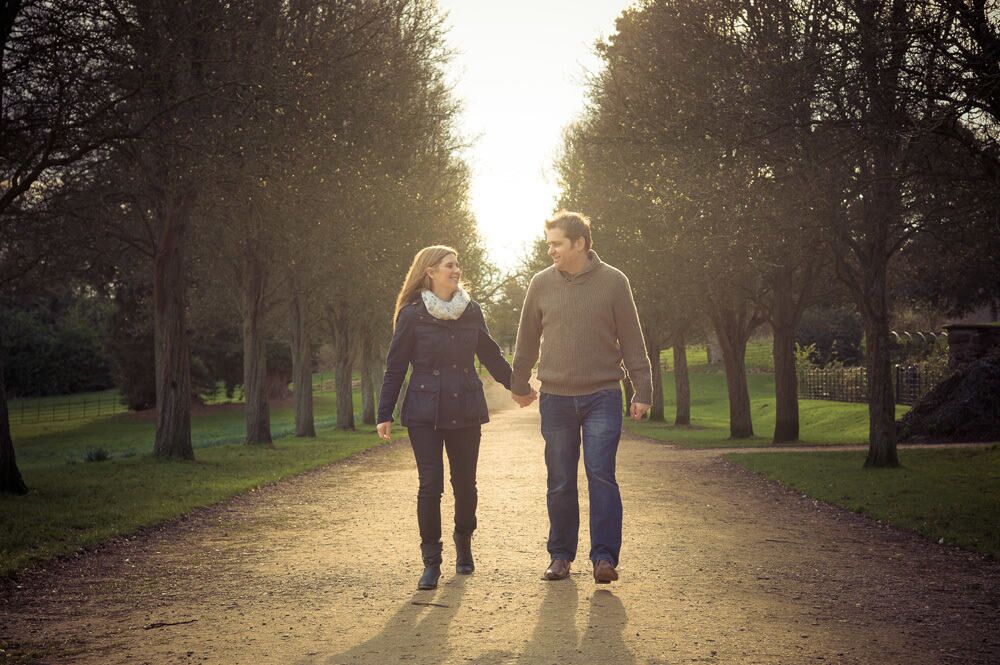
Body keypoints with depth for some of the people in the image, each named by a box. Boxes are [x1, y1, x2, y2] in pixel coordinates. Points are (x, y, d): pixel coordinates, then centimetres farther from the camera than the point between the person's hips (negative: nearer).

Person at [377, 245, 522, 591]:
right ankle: (431, 562, 2)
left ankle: (464, 545, 30)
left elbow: (490, 355, 19)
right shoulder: (412, 315, -3)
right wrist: (384, 415, -2)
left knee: (465, 483, 7)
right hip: (425, 411, -3)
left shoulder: (471, 311, 6)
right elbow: (395, 367, 0)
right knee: (430, 484, -8)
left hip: (466, 410, 3)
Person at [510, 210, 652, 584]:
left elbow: (632, 340, 1)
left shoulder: (613, 282, -2)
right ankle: (561, 556, 19)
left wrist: (642, 391, -2)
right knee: (560, 483, 8)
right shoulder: (541, 284, 4)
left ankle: (604, 557, -6)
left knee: (601, 475, -10)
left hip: (602, 397, -2)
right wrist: (519, 385, 20)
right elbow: (527, 340, 14)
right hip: (556, 399, 2)